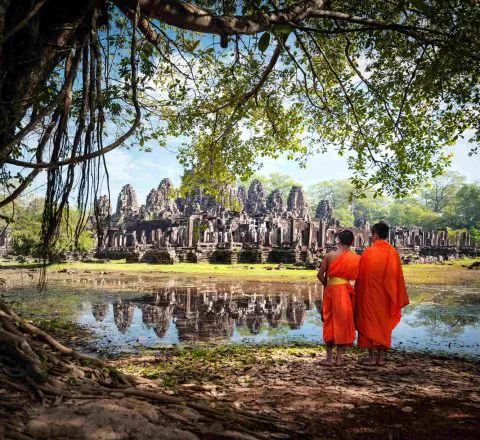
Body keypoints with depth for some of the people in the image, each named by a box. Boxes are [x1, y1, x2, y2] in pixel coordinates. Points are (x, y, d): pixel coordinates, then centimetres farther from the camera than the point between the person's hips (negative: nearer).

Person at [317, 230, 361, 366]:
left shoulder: (330, 255, -4)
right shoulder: (357, 258, -3)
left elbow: (320, 274, -3)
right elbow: (356, 276, -3)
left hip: (330, 290, 1)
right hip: (345, 291, 0)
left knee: (330, 323, 11)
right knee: (343, 323, 10)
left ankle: (329, 357, 13)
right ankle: (339, 358, 13)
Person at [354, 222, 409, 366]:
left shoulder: (368, 252, -11)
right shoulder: (393, 253, -2)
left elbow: (361, 276, -7)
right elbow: (398, 276, 1)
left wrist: (358, 294, 3)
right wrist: (398, 298, 9)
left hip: (370, 294, -3)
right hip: (386, 295, 3)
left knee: (370, 323, 6)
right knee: (384, 324, 12)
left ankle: (372, 357, 6)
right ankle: (381, 357, 14)